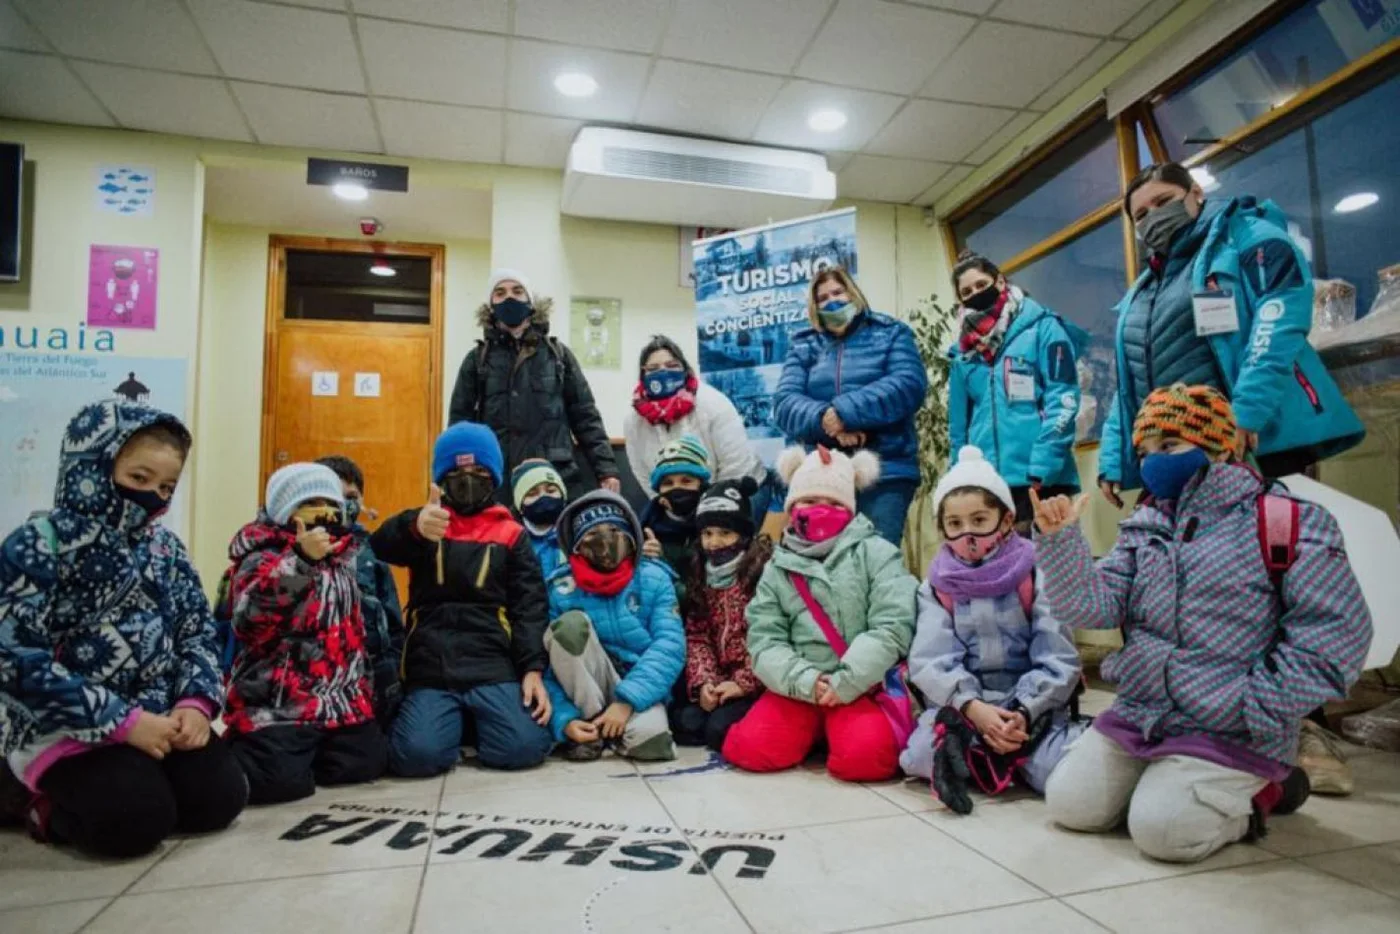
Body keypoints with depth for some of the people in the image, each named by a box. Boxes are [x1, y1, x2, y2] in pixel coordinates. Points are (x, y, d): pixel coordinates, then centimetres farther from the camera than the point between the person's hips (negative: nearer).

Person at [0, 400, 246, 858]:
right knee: (136, 818, -24)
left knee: (221, 796, -8)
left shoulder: (166, 547, 7)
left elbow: (198, 632, 8)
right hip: (65, 727, -6)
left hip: (159, 718, 6)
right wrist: (123, 721, -21)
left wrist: (196, 702, -11)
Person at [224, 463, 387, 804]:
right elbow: (250, 619, -24)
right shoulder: (262, 555, -4)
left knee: (365, 763, -7)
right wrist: (301, 559, -30)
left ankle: (302, 749, 17)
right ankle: (230, 754, 10)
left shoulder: (345, 558, 15)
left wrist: (364, 688, 20)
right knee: (281, 779, -21)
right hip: (276, 702, -6)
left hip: (341, 700, 6)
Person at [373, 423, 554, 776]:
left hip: (493, 666, 0)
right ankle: (456, 722, 12)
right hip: (429, 668, 0)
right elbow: (381, 547, -13)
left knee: (524, 747, -20)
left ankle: (476, 721, 14)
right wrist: (414, 529, -38)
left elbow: (530, 607, 5)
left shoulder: (512, 534, 11)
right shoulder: (424, 522, 11)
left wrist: (533, 668, -10)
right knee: (417, 754, -24)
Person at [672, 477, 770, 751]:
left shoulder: (765, 569, -8)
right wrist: (703, 681, -8)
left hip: (756, 684, -5)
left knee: (720, 729, -22)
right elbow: (696, 636, 7)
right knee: (685, 724, -17)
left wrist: (743, 683, -14)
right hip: (719, 682, 5)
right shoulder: (701, 574, 12)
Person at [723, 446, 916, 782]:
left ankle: (838, 728, 7)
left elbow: (892, 628, -10)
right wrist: (805, 682, -15)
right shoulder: (778, 568, 8)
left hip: (862, 688, -3)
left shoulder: (876, 553, 0)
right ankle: (815, 730, 13)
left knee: (865, 757, -29)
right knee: (749, 748, -16)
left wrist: (844, 683, -15)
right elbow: (764, 641, 1)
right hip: (796, 689, 3)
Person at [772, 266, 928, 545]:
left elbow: (909, 385, -7)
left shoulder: (891, 334, 11)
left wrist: (845, 412, -17)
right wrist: (826, 420, -19)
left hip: (885, 470, -2)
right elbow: (784, 402, 1)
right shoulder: (803, 347, 16)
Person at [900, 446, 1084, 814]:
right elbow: (930, 662, -6)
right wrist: (973, 708, -23)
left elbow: (1059, 661, -6)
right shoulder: (936, 586, 4)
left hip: (1031, 706, 0)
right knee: (918, 756, -29)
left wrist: (1022, 713, -21)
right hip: (960, 706, 0)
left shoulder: (1035, 577, 0)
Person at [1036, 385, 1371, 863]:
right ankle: (1164, 779, 23)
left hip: (1230, 732, -5)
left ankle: (1263, 789, 10)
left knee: (1161, 829, -19)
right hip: (1138, 713, 6)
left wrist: (1255, 709, -16)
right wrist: (1059, 539, -20)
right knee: (1070, 804, -2)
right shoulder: (1142, 528, 7)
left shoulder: (1285, 520, -10)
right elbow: (1091, 605, -4)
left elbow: (1335, 634, -13)